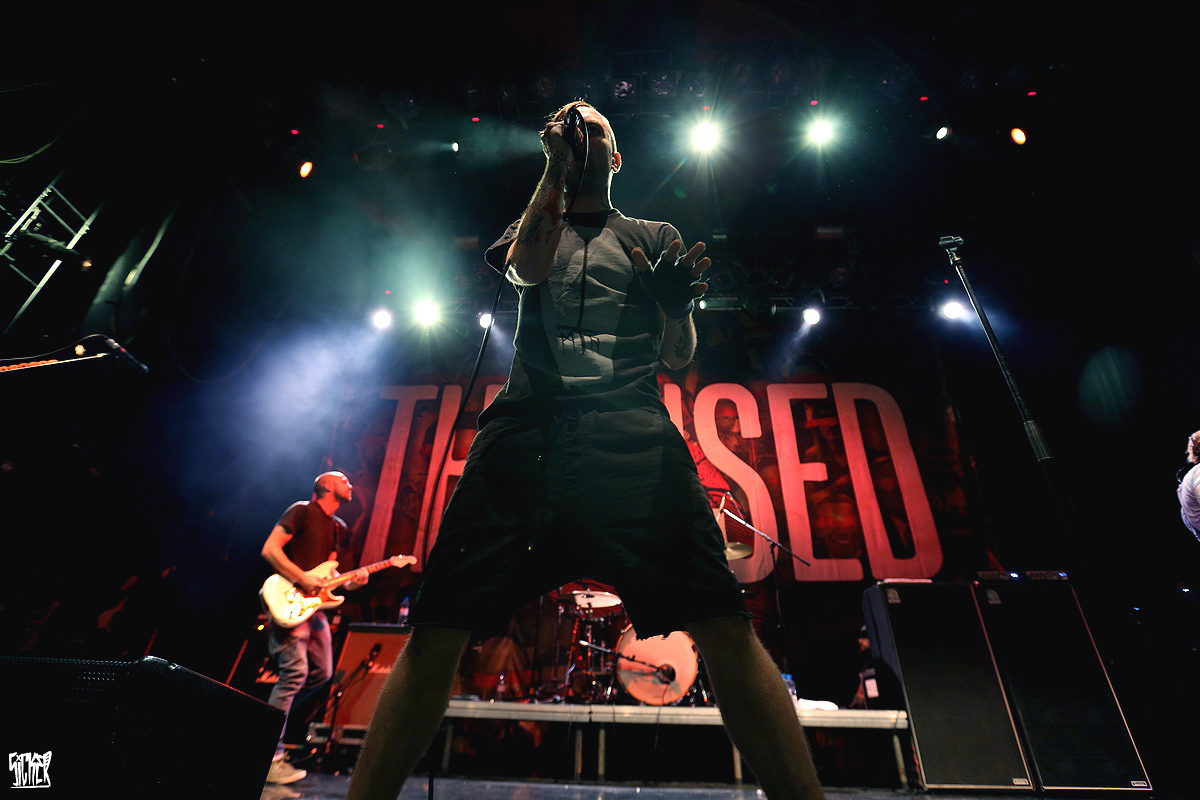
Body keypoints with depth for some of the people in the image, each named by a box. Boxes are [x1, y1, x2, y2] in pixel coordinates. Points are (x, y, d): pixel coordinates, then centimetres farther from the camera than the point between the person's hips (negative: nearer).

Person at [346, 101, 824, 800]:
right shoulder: (531, 222, 30)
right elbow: (525, 268, 3)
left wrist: (677, 308, -3)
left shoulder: (655, 236, 27)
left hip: (633, 426, 0)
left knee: (723, 624, -17)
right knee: (438, 628, -9)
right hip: (528, 423, 1)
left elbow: (680, 357, 18)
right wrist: (555, 168, 6)